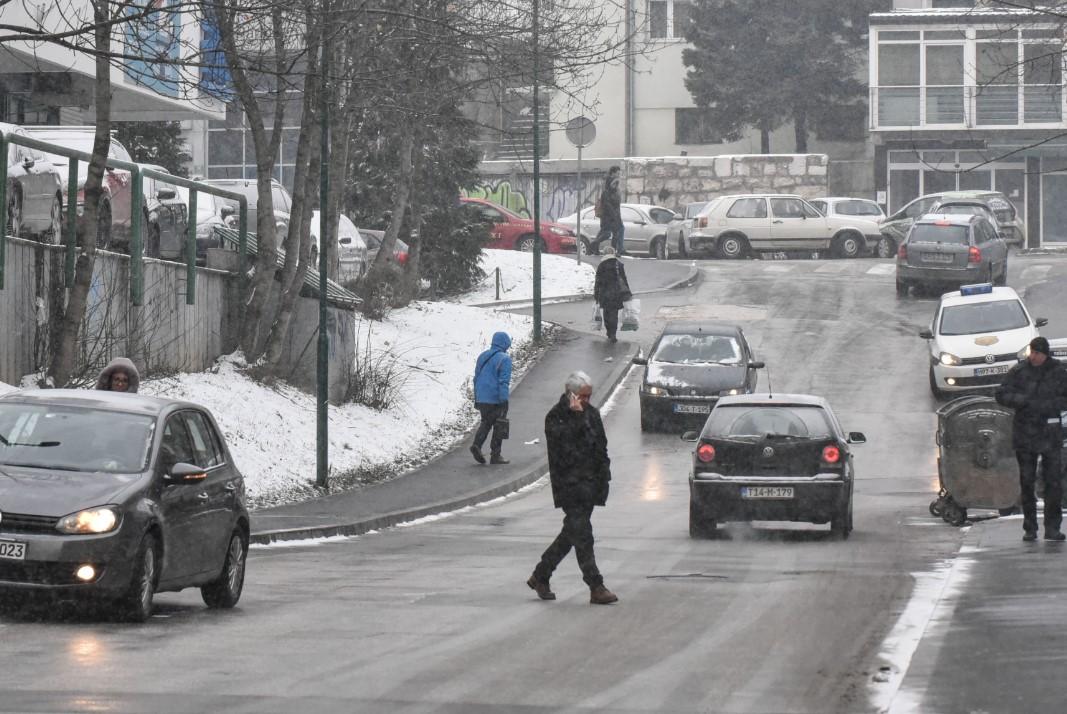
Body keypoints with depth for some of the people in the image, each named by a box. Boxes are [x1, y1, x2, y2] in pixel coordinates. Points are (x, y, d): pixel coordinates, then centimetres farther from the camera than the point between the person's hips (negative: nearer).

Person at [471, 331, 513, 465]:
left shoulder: (482, 356, 11)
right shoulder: (504, 359, -11)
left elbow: (476, 378, 16)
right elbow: (504, 382, -17)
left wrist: (476, 399, 22)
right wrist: (504, 401, -16)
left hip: (481, 398, 6)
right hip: (496, 399, -6)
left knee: (485, 423, 17)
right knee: (499, 426, 5)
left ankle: (477, 444, -6)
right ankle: (495, 455, 6)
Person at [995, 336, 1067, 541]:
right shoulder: (1019, 371, 0)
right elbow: (1001, 395, 0)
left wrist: (1044, 405, -16)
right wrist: (1022, 400, -17)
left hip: (1050, 434, -1)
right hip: (1024, 434, 1)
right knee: (1027, 482, 4)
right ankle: (1030, 528, 11)